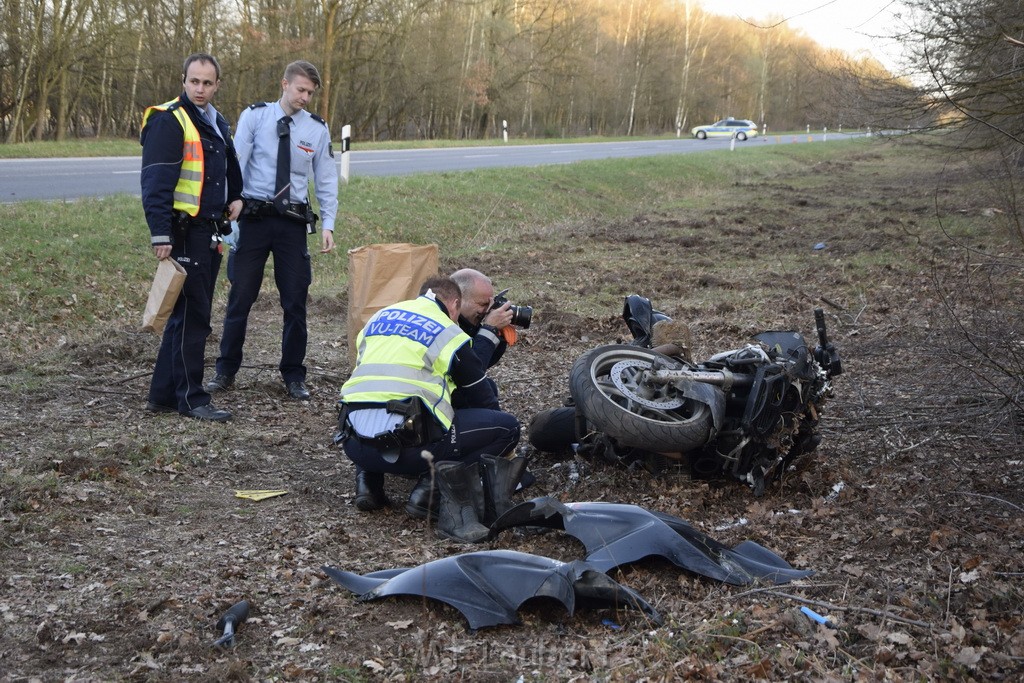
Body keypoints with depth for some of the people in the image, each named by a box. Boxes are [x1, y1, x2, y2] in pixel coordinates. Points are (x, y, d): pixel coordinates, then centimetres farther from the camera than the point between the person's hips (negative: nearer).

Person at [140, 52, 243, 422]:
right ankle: (191, 398, 4)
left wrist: (236, 196, 13)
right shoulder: (169, 121, -11)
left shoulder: (217, 124, 17)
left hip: (208, 232, 9)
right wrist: (160, 235, -23)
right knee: (192, 315, -5)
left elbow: (229, 167, 33)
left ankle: (163, 394, 20)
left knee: (187, 314, 12)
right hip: (183, 232, -9)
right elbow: (155, 182, -17)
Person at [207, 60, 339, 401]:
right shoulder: (255, 117, -1)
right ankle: (226, 371, 18)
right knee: (240, 296, 4)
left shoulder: (317, 128, 6)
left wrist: (328, 225, 0)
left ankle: (294, 376, 19)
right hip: (254, 217, -2)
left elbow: (326, 180, 9)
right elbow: (237, 164, -4)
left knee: (295, 300, 5)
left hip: (293, 222, 2)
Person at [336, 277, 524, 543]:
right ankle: (434, 482, -9)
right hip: (407, 445, -6)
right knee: (508, 427, 6)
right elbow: (485, 400, 15)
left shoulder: (379, 316, 22)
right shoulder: (449, 333, 8)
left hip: (354, 447, 6)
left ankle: (368, 477, 15)